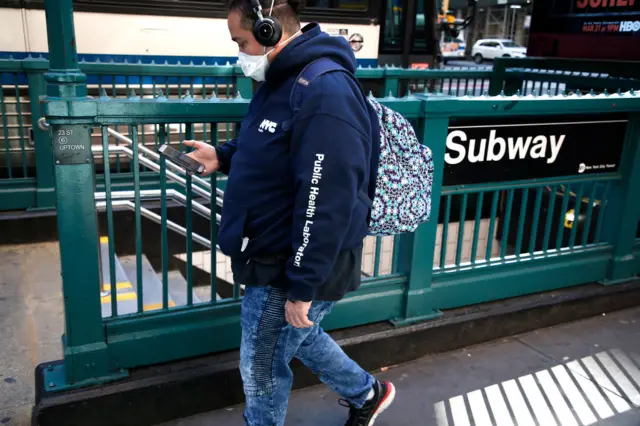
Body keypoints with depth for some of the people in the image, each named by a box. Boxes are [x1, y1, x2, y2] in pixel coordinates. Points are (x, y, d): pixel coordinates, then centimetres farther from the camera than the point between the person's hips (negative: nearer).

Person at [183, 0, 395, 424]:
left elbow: (326, 206, -29)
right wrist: (224, 157, 8)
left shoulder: (326, 96, -28)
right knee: (299, 337, 28)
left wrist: (302, 288, -25)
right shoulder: (281, 80, 6)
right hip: (276, 257, 10)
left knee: (262, 370, 10)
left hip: (292, 269, -10)